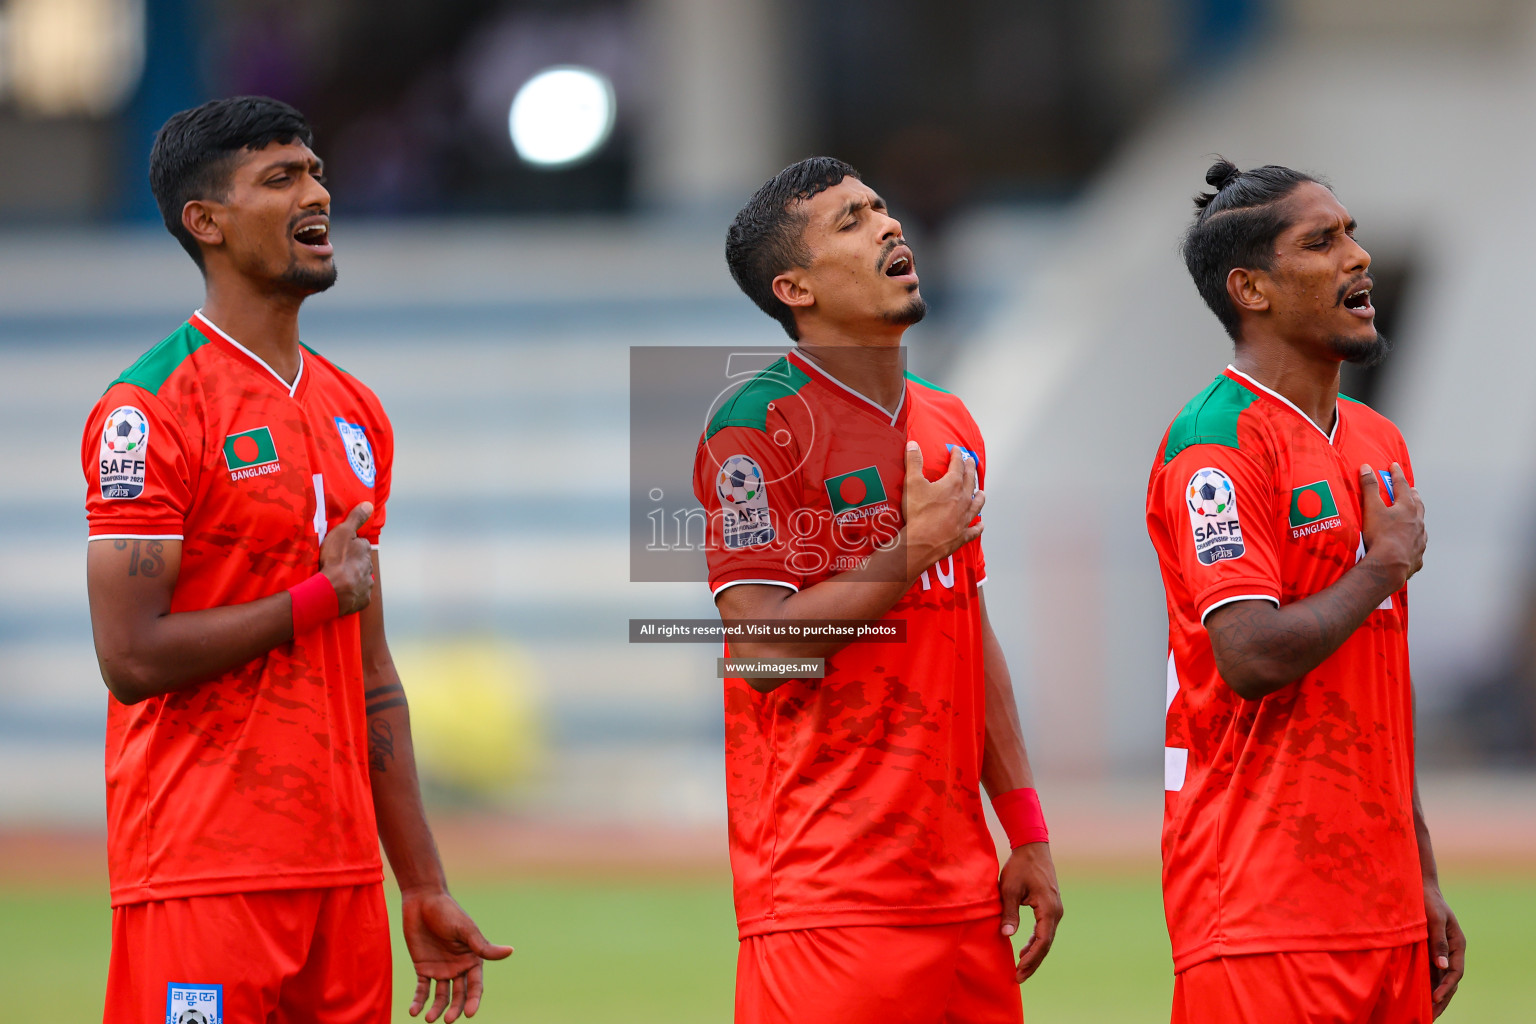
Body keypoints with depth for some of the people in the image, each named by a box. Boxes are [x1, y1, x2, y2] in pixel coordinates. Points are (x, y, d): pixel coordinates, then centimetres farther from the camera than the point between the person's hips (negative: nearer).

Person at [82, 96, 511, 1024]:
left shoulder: (357, 414, 16)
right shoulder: (151, 409, -9)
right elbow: (133, 656, -17)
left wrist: (424, 885, 16)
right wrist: (321, 597, -9)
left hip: (342, 869, 7)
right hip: (202, 871, -7)